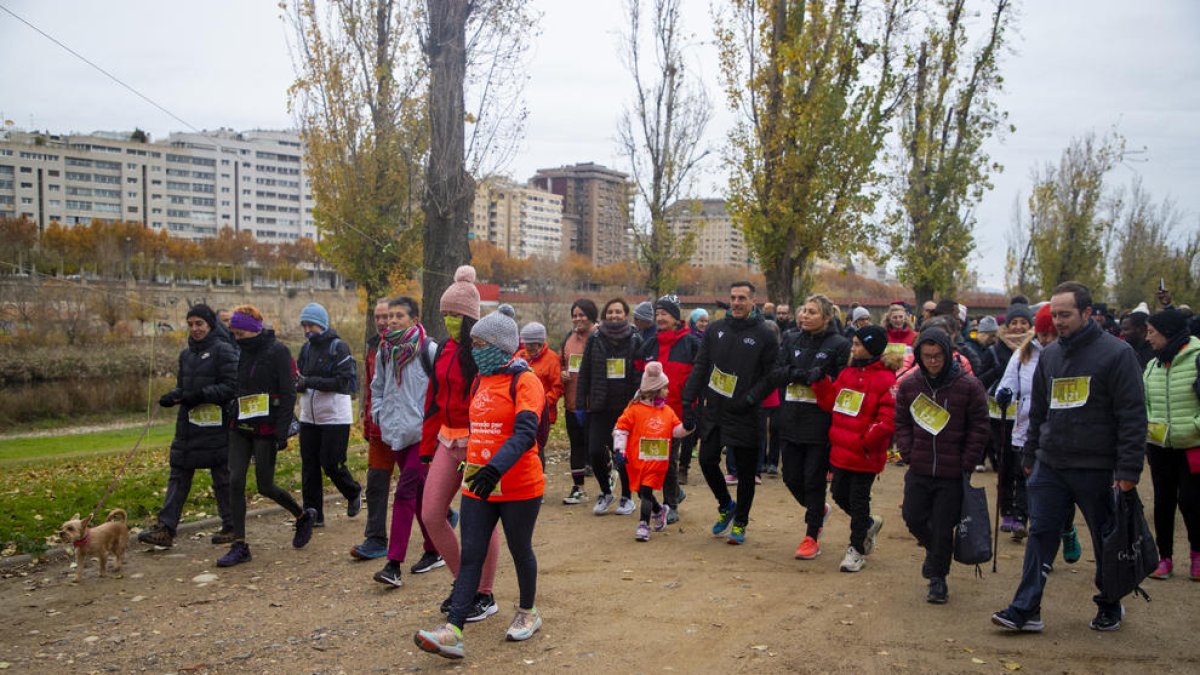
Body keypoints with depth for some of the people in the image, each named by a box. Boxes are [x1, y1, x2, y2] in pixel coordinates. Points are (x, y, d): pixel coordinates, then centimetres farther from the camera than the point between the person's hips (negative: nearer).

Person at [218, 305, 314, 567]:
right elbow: (234, 389, 17)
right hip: (240, 428, 6)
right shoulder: (241, 352, 9)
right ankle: (239, 546, 4)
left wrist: (282, 432, -18)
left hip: (265, 429, -6)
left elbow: (288, 394, -14)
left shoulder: (277, 351, -10)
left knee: (265, 486, 1)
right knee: (235, 481, -2)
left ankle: (304, 517, 27)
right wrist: (230, 421, 13)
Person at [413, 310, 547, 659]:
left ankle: (527, 613, 32)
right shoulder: (480, 383, 10)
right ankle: (453, 632, -3)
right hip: (477, 486, 7)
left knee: (520, 552, 11)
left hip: (518, 488, -6)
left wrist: (496, 467, -40)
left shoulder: (524, 382, -14)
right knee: (470, 556, 0)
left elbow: (525, 433, -27)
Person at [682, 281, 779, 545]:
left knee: (745, 470, 5)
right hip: (713, 412, 3)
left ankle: (740, 522, 22)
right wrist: (688, 402, 0)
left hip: (744, 415, -3)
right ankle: (726, 505, 30)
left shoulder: (764, 336, -3)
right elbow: (700, 368, 6)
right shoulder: (715, 330, 7)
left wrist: (750, 398, -18)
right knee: (707, 461, 4)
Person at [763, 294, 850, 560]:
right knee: (791, 477, 10)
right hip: (790, 424, 4)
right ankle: (819, 510, 39)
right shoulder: (790, 340, 8)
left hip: (820, 425, -4)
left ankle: (812, 537, 16)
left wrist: (819, 377, -18)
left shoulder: (839, 344, -3)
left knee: (814, 480, 2)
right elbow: (775, 375, -2)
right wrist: (803, 374, -15)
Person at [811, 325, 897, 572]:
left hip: (865, 454, -7)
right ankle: (870, 523, 42)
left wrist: (868, 442, -19)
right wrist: (819, 381, -1)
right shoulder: (847, 373, 8)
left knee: (858, 500, 5)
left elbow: (889, 419, -19)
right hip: (841, 450, 7)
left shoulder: (885, 379, -14)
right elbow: (830, 403, 11)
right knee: (840, 494, 15)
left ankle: (857, 549, 23)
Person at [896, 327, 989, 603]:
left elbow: (979, 429, -3)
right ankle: (934, 549, 38)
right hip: (918, 471, 3)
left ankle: (938, 578, 20)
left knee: (943, 528, 2)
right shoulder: (909, 385, 3)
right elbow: (902, 423, 11)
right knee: (912, 517, 6)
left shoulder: (968, 386, -7)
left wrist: (967, 466, -7)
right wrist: (908, 453, -2)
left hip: (952, 474, -3)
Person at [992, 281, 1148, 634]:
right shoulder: (1049, 355, 9)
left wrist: (1129, 469, -16)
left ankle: (1110, 605, 30)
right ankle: (1025, 610, 3)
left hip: (1097, 468, -4)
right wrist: (1030, 456, 17)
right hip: (1049, 465, 5)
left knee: (1106, 539, 11)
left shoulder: (1117, 353, -9)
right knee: (1040, 534, 1)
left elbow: (1133, 416, -12)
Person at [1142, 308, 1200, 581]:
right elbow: (1143, 403, 17)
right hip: (1160, 446, 6)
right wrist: (1149, 426, 3)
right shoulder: (1152, 365, 9)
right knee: (1163, 501, 9)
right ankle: (1165, 557, 21)